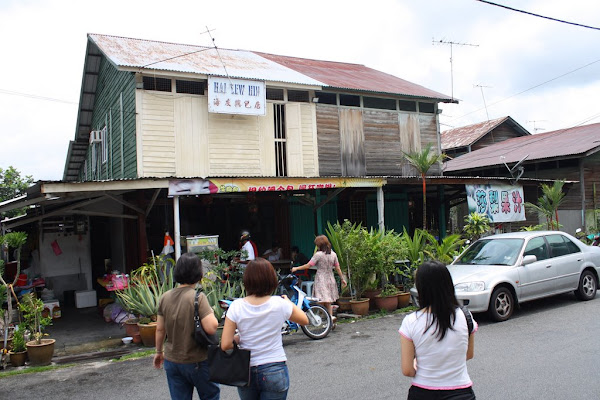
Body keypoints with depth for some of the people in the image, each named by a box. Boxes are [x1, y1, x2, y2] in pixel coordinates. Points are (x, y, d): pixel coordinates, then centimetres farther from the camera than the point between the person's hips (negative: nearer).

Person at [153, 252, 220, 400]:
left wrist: (159, 351, 20)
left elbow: (160, 329, 5)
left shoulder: (165, 297, -2)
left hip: (171, 360, 5)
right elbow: (211, 328, -25)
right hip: (196, 361, -5)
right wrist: (211, 313, -6)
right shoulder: (198, 297, -19)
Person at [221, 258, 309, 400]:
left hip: (246, 372, 2)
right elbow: (304, 320, 8)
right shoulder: (280, 304, -11)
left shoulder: (236, 307, -10)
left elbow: (225, 345, -12)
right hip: (275, 371, -2)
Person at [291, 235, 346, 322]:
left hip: (321, 280, -6)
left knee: (323, 301, -5)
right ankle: (330, 316, 12)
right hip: (330, 279, 6)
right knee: (328, 302, 15)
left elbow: (308, 266, -10)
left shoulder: (318, 255, -12)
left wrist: (296, 268, 1)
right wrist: (342, 279, 18)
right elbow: (337, 268, 8)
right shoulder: (333, 254, 4)